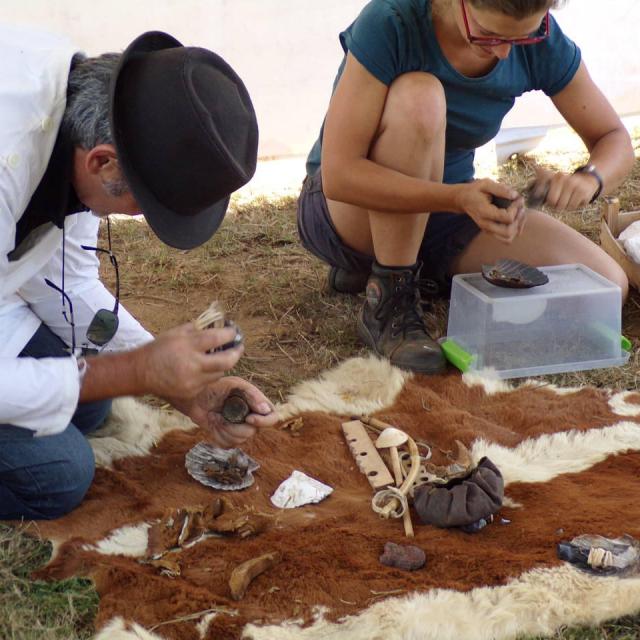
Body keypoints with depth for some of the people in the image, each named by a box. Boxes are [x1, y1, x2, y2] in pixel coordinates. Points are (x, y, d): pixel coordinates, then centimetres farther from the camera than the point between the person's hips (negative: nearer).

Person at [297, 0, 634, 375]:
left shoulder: (541, 40, -12)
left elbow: (616, 141, -4)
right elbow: (338, 175, -29)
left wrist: (588, 179, -28)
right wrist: (460, 199, -41)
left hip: (444, 212, 5)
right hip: (347, 212, -5)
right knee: (418, 96, -34)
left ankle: (429, 273, 6)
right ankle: (389, 301, -22)